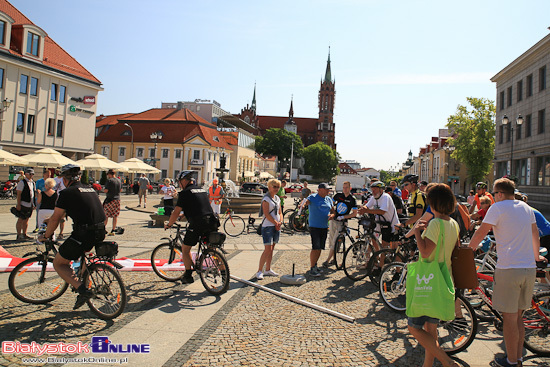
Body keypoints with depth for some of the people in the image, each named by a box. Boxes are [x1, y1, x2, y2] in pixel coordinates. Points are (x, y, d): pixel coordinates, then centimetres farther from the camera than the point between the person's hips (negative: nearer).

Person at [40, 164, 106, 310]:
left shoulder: (66, 193, -2)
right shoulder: (90, 190, 18)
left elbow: (55, 219, -1)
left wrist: (46, 236, 18)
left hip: (83, 235, -7)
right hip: (100, 233, 7)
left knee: (58, 263, 12)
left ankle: (83, 290, -6)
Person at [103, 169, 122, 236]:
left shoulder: (109, 180, -12)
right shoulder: (119, 180, 8)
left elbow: (106, 190, -16)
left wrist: (103, 189, 4)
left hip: (110, 199, -6)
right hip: (117, 199, 6)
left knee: (105, 215, 4)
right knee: (115, 216, 6)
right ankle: (113, 231, 8)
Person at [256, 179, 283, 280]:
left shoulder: (277, 198, 15)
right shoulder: (266, 199, -9)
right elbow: (266, 214, -15)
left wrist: (280, 222, -1)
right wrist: (276, 223, -12)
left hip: (276, 227, 8)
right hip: (268, 226, -8)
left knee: (271, 249, 11)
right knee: (268, 249, -11)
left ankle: (268, 270, 19)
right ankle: (260, 271, -5)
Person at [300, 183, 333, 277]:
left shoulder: (329, 199, 13)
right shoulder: (313, 197, -6)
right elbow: (306, 201, -25)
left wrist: (332, 215, -4)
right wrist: (302, 205, -48)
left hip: (324, 227, 7)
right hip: (314, 227, -7)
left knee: (320, 248, 12)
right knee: (315, 248, -11)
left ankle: (315, 265, 28)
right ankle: (312, 269, -3)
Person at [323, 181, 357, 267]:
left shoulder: (352, 199, -6)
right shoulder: (338, 195, 2)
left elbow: (354, 213, -6)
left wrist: (343, 217, -15)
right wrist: (333, 212, 1)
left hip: (342, 222, -4)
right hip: (333, 220, 4)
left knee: (335, 242, -7)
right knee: (331, 240, 8)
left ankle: (327, 260, -2)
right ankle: (334, 259, 22)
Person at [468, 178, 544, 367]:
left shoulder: (497, 207, -7)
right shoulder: (526, 207, 14)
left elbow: (481, 233, -10)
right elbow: (535, 233, 27)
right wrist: (536, 255, 42)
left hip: (508, 269, -7)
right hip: (529, 269, 7)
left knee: (509, 318, 3)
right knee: (518, 317, 17)